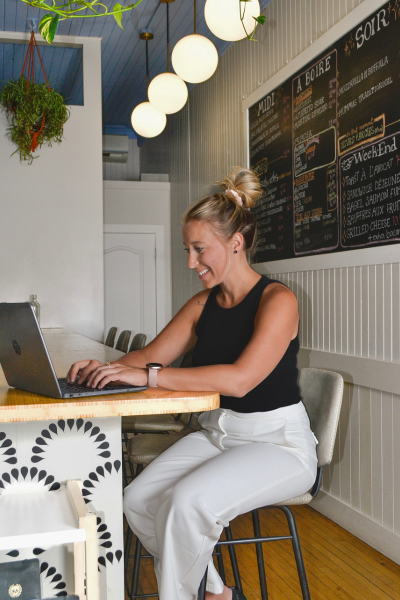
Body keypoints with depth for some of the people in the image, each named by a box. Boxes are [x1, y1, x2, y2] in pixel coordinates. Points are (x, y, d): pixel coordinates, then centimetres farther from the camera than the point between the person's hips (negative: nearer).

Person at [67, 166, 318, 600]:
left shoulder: (277, 301, -15)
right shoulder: (204, 303, 7)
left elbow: (239, 378, -28)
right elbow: (153, 353, 10)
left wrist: (147, 376, -29)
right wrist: (108, 369, -12)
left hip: (277, 442, -7)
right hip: (215, 434, 7)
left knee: (187, 501, -29)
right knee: (138, 500, -11)